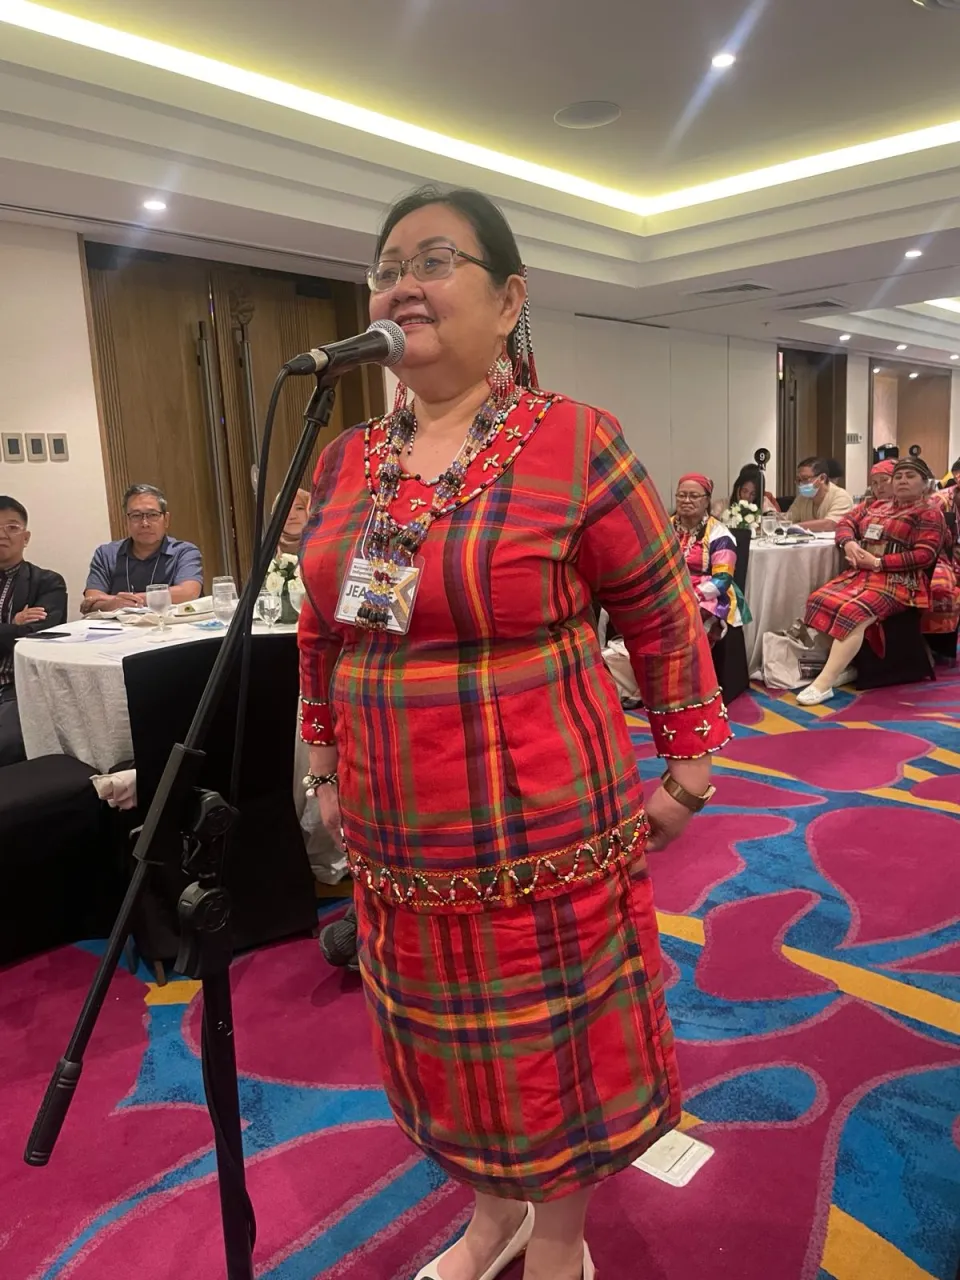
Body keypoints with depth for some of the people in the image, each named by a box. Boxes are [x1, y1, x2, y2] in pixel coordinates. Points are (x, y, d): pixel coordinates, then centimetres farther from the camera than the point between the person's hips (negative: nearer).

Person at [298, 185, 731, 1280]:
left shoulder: (574, 442, -11)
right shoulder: (345, 463, 4)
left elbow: (665, 618, -4)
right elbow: (320, 636, 15)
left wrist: (687, 772, -1)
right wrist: (325, 769, 17)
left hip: (545, 831, -5)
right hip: (397, 842, 5)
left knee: (554, 1048, 15)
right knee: (447, 1047, 22)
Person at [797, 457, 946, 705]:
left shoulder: (929, 514, 4)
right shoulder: (875, 507, 25)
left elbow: (925, 555, -8)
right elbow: (846, 522, 19)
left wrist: (878, 563, -14)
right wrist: (849, 543, -6)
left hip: (897, 580, -7)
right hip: (860, 573, 7)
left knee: (853, 613, -33)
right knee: (821, 600, -22)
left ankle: (824, 683, -38)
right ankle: (842, 666, -18)